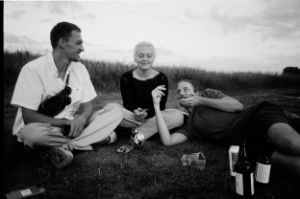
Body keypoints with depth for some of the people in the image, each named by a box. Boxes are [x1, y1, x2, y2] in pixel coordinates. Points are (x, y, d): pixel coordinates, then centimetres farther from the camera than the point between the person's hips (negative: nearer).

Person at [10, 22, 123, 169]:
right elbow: (29, 117, -17)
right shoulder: (33, 70, -15)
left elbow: (87, 106, 1)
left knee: (115, 112, -13)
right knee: (31, 133, -40)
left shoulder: (80, 69, 1)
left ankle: (59, 148, -19)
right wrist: (65, 123, -23)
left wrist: (81, 119, -23)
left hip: (73, 125, 6)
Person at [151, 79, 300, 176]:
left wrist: (201, 100, 0)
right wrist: (157, 104, 3)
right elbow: (167, 140, 0)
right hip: (248, 143, 2)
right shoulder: (189, 126, 20)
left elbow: (237, 106, 1)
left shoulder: (207, 93, 17)